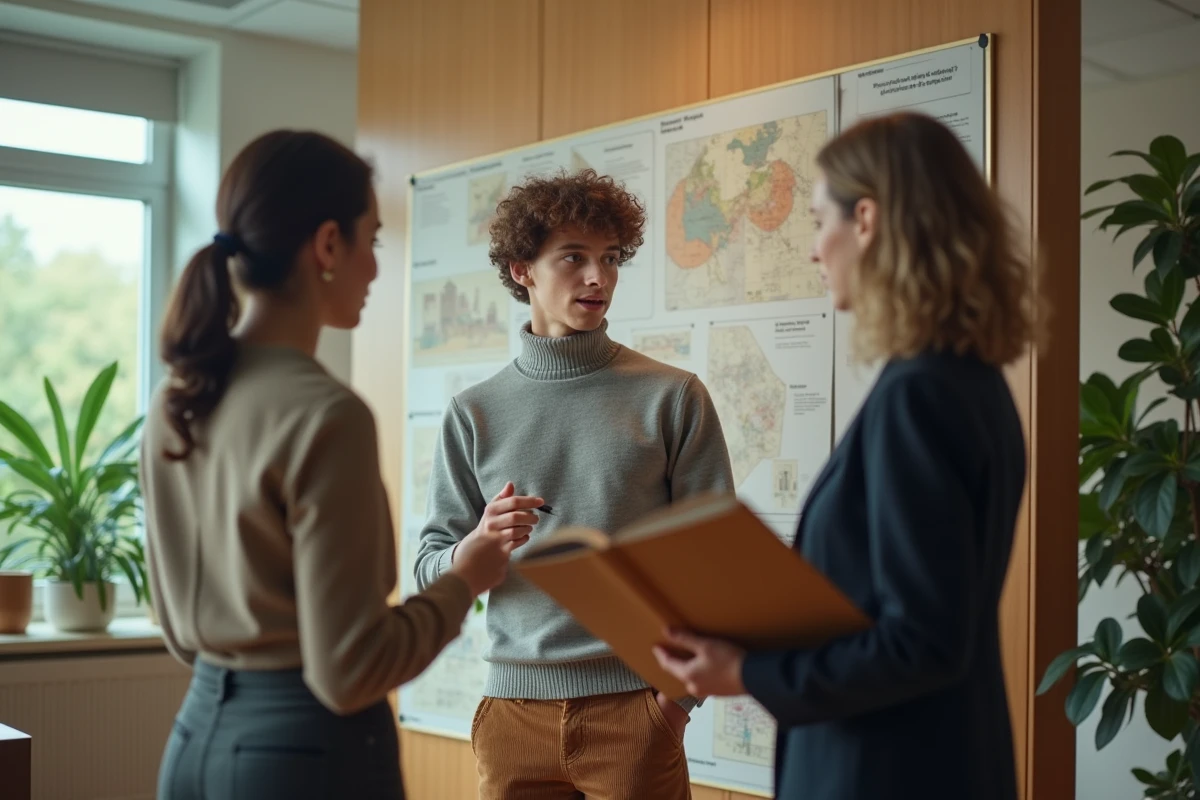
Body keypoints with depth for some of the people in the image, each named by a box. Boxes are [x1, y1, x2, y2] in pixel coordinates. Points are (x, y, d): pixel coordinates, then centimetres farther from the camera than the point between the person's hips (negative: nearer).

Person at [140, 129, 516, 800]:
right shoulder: (326, 415, -21)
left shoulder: (176, 401, 3)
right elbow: (348, 672, -19)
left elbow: (180, 628, 12)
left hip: (200, 737, 7)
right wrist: (464, 583, -6)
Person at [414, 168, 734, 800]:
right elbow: (430, 570, 6)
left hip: (632, 703, -1)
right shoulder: (475, 413, 6)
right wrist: (478, 544, -15)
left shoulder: (673, 397, 0)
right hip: (513, 707, 2)